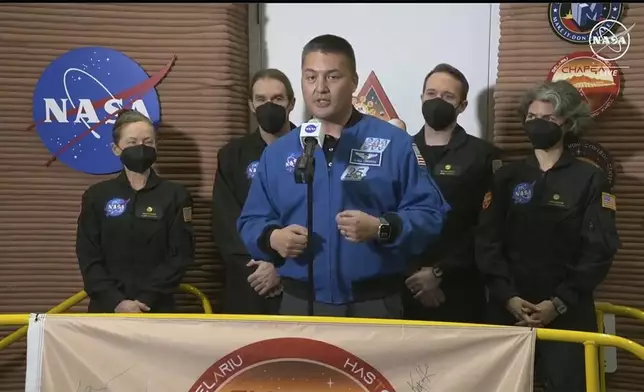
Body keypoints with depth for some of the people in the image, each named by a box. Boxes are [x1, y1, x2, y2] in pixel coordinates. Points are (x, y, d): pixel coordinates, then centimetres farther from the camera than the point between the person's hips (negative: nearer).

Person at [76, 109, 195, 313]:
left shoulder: (175, 195, 1)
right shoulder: (97, 195, 5)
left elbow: (181, 255, -5)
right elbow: (88, 258, 0)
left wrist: (146, 300, -15)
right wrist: (116, 301, -13)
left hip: (156, 308, -1)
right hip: (107, 307, 1)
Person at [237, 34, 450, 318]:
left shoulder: (394, 144, -2)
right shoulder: (277, 153, 8)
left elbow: (429, 213, -4)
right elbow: (251, 222, 10)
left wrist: (381, 229, -20)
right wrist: (273, 238, -11)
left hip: (375, 305, -2)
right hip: (300, 305, 3)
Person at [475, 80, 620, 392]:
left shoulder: (590, 179, 4)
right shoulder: (507, 177, 10)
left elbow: (600, 249, -4)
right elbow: (487, 241, 2)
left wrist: (560, 302, -12)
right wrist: (507, 296, -11)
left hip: (567, 314, -2)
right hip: (509, 310, 2)